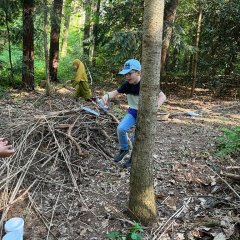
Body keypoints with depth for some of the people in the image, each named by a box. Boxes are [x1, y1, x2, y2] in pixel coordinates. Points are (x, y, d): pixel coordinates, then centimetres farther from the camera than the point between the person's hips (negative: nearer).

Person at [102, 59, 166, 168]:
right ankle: (124, 149, 10)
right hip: (133, 111, 4)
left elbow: (162, 96, -25)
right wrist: (107, 95, -28)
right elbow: (115, 92, -4)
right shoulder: (127, 84, -11)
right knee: (120, 128, -16)